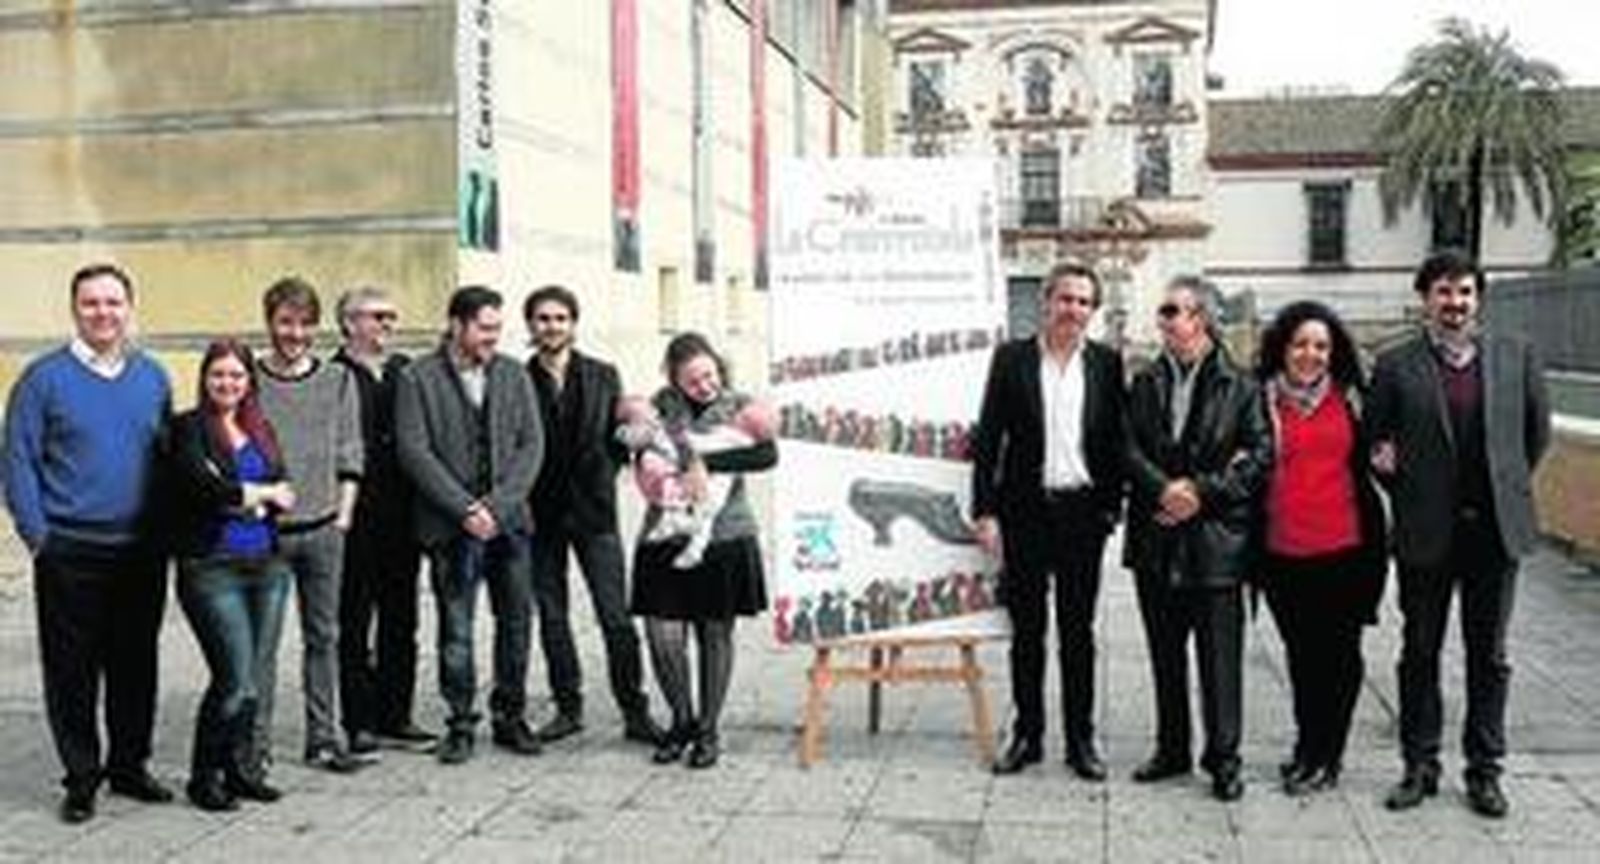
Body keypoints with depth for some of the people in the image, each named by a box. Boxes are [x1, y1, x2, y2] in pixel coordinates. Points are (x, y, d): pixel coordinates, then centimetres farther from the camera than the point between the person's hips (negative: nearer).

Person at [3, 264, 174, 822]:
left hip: (142, 552, 3)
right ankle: (81, 777, 15)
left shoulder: (153, 378, 8)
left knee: (137, 665, 11)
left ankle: (129, 765, 25)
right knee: (72, 670, 3)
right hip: (70, 553, -3)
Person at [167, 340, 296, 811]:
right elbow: (203, 487, -14)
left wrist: (238, 498, -6)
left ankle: (239, 766, 22)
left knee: (256, 678, 7)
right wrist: (262, 494, -1)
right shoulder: (189, 428, -1)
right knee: (236, 679, -9)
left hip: (267, 564, 6)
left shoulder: (261, 431, 16)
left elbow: (284, 495, 10)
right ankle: (204, 776, 8)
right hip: (212, 568, -5)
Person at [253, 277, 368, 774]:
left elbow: (350, 457, 8)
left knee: (323, 636, 8)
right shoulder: (249, 380, 0)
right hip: (265, 529, -2)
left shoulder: (337, 381, 7)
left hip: (323, 529, 2)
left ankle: (324, 738, 15)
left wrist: (343, 515, 2)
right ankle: (255, 741, 12)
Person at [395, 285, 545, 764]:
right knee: (455, 630, 1)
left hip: (508, 520, 3)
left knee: (516, 621, 7)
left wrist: (498, 504, -8)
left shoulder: (513, 374, 9)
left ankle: (510, 716, 20)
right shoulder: (418, 378, -1)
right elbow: (414, 452, -7)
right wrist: (465, 509, -13)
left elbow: (531, 443, 4)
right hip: (450, 525, -3)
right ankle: (461, 724, 14)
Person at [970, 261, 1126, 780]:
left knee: (1078, 630, 8)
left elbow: (1118, 442, 6)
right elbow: (987, 439, 0)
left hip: (1082, 511, 0)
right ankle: (1027, 734, 19)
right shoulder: (1011, 358, 1)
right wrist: (985, 511, -5)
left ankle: (1081, 740, 17)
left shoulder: (1107, 364, 3)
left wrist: (1112, 507, -2)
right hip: (1025, 510, 0)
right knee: (1027, 629, 8)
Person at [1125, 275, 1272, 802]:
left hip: (1216, 540, -4)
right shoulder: (1145, 384, 11)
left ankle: (1223, 758, 10)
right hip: (1156, 541, 4)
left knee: (1220, 655, 0)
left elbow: (1260, 457, -6)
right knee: (1165, 655, 13)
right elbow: (1130, 449, 3)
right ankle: (1172, 749, 25)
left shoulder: (1241, 387, -1)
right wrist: (1163, 488, -14)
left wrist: (1203, 492, -13)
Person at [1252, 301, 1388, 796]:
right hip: (1284, 551, 0)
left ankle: (1322, 756, 16)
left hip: (1344, 548, 1)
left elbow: (1364, 463, 17)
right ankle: (1312, 751, 25)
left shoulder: (1349, 399, 7)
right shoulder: (1262, 400, 2)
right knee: (1301, 653, 11)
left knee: (1340, 654, 5)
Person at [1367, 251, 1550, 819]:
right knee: (1420, 653, 8)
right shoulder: (1395, 366, -3)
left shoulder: (1516, 356, 4)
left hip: (1495, 530, 1)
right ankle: (1420, 766, 20)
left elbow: (1537, 430, 14)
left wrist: (1509, 484, 10)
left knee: (1489, 656, 9)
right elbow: (1374, 441, 4)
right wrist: (1405, 493, 0)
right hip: (1426, 534, -1)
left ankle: (1484, 770, 21)